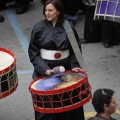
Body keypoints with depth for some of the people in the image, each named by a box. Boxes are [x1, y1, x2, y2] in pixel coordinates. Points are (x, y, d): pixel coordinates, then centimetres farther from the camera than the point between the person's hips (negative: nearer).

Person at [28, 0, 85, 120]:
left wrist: (74, 65, -11)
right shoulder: (38, 28, -6)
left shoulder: (69, 27, -3)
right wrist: (44, 68, -17)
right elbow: (33, 52, -5)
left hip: (64, 68, 1)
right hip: (44, 69, -1)